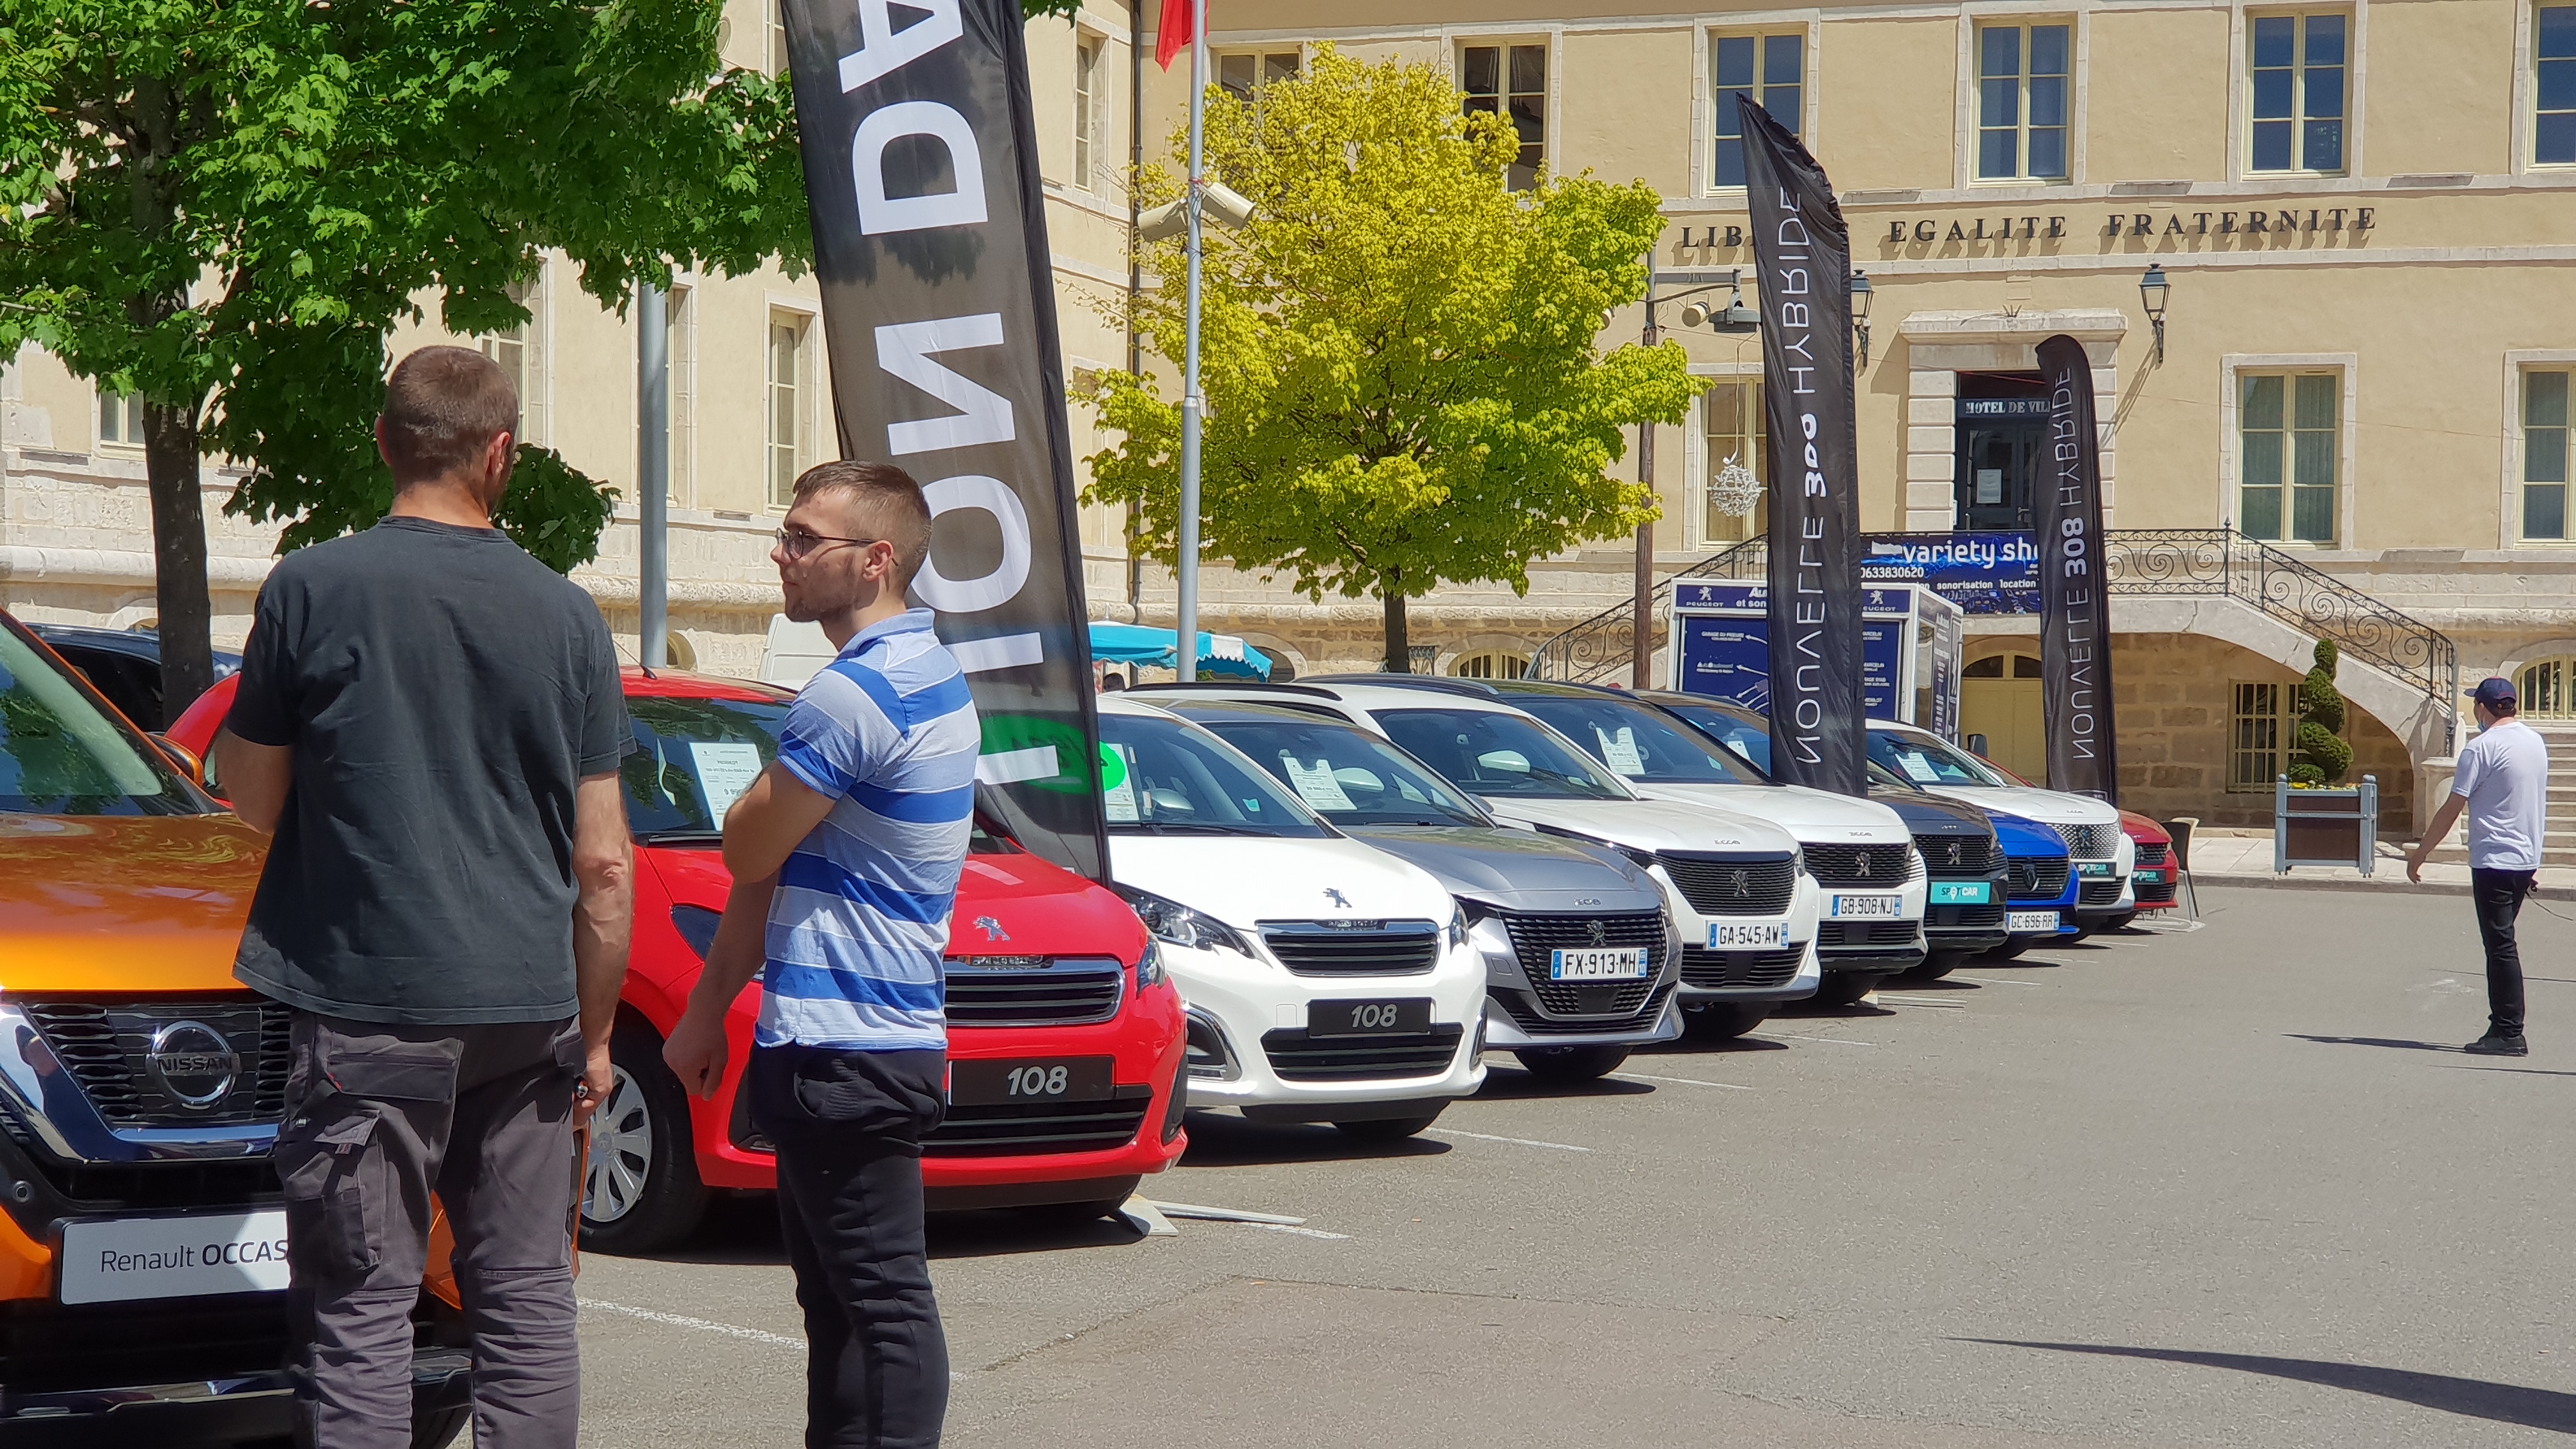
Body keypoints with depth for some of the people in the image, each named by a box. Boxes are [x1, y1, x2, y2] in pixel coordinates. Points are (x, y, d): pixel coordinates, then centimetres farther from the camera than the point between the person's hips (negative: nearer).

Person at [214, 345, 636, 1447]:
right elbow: (605, 863, 4)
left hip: (367, 1001, -3)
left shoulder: (310, 589, -5)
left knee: (360, 1305, -1)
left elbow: (255, 801, 0)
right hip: (528, 1003, 3)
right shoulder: (568, 615, 4)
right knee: (526, 1293, 10)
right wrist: (594, 1033, 13)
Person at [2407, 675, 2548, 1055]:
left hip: (2494, 861, -8)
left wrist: (2418, 854, -3)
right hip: (2527, 860, 8)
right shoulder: (2536, 743, 12)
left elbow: (2452, 809, -11)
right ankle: (2503, 1026, 14)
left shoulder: (2482, 747, -12)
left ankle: (2509, 1034, -8)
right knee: (2502, 945, 13)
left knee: (2500, 946, -7)